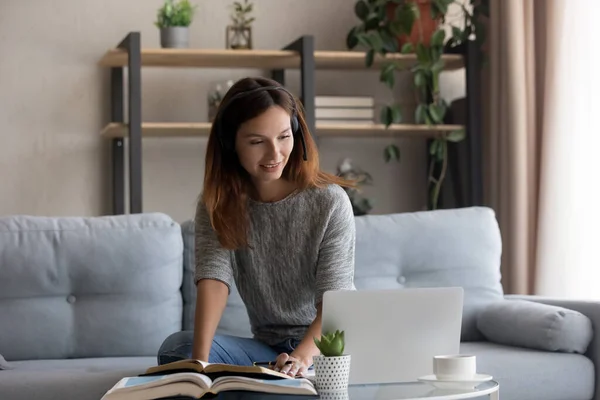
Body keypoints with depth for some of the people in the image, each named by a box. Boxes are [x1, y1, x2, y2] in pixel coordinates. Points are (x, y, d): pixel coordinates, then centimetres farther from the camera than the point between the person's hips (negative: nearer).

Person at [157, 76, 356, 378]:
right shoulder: (218, 206, -1)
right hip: (266, 348, 4)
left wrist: (304, 355, -36)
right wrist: (200, 359, -35)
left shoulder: (329, 201, -9)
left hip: (323, 346, -4)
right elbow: (214, 279, -17)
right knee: (176, 347, -22)